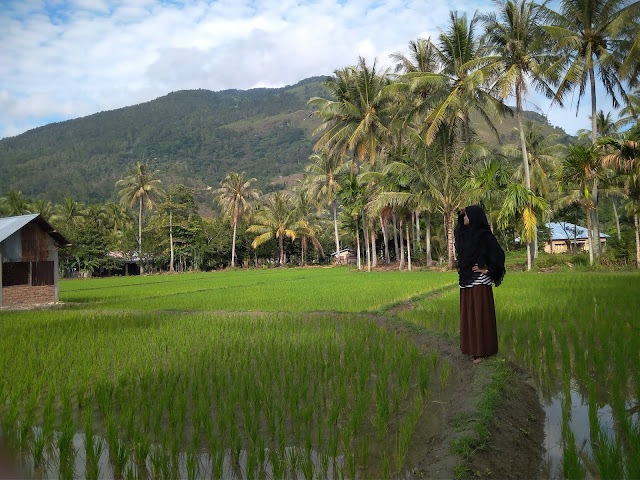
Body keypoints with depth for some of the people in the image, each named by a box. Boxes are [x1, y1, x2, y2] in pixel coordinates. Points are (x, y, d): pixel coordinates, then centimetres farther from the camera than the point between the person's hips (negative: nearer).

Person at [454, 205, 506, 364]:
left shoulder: (484, 235, -12)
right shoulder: (466, 233, 8)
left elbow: (499, 255, -13)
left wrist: (487, 270, -12)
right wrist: (460, 213, 13)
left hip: (479, 281, -8)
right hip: (466, 280, 8)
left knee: (480, 314, -1)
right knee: (468, 314, 11)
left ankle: (482, 350, 7)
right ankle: (472, 346, 21)